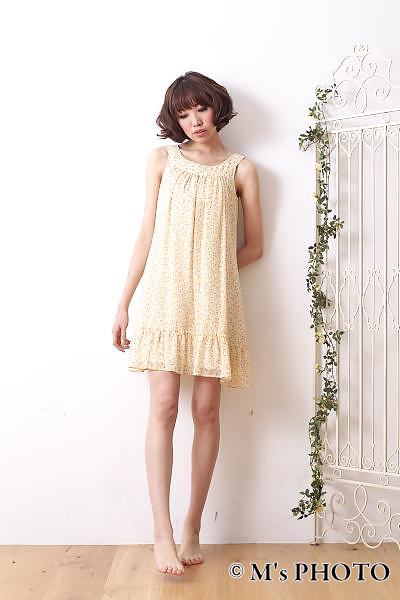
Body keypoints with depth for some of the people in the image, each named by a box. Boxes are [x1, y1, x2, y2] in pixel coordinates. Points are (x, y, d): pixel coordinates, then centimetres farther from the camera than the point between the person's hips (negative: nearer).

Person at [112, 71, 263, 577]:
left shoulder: (241, 168, 11)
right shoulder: (162, 159, 11)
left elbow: (254, 247, 13)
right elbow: (147, 236, 8)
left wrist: (208, 270, 4)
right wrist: (123, 304, 4)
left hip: (215, 302, 1)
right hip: (166, 295, 0)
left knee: (206, 411, 1)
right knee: (164, 408, -9)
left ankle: (192, 528, 13)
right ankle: (163, 533, -3)